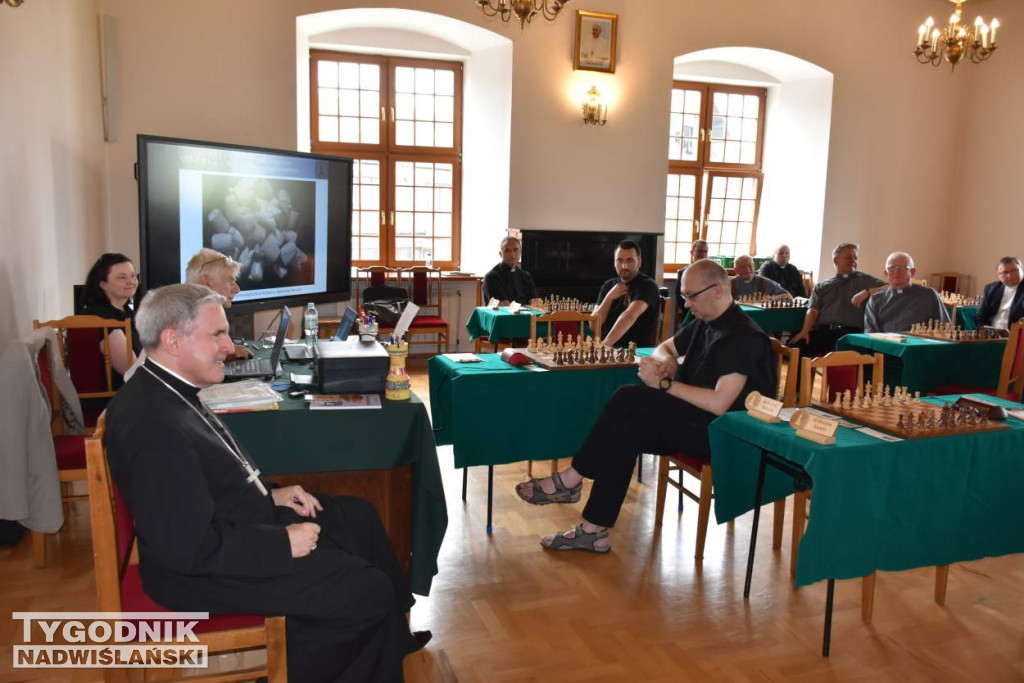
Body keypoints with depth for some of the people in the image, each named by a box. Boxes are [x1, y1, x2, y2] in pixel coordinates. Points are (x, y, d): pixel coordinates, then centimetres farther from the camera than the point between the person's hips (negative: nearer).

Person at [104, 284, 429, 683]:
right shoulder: (153, 425, -30)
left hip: (236, 526, 11)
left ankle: (393, 641, 34)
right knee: (369, 591, -10)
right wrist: (284, 544, -20)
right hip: (208, 569, -10)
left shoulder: (165, 392, 2)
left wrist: (271, 495, 5)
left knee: (359, 518, 17)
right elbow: (193, 548, -29)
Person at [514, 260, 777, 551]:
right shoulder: (705, 322, 12)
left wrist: (664, 383, -19)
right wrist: (666, 361, 0)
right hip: (693, 418, 9)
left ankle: (571, 479, -11)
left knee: (629, 398, -23)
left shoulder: (742, 336, -17)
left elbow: (719, 403, -27)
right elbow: (666, 348, 26)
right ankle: (594, 530, -17)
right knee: (626, 429, -19)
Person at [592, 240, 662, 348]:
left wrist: (605, 344, -34)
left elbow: (630, 316, -22)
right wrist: (609, 298, -7)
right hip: (607, 348, 5)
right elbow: (594, 325, 6)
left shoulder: (647, 285, -5)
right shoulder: (608, 285, 12)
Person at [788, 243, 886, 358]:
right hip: (823, 330, 2)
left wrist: (867, 292, -9)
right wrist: (805, 331, -9)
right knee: (795, 346, -27)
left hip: (850, 332, -2)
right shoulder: (822, 286, 23)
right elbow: (813, 311, 10)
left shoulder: (864, 280, 18)